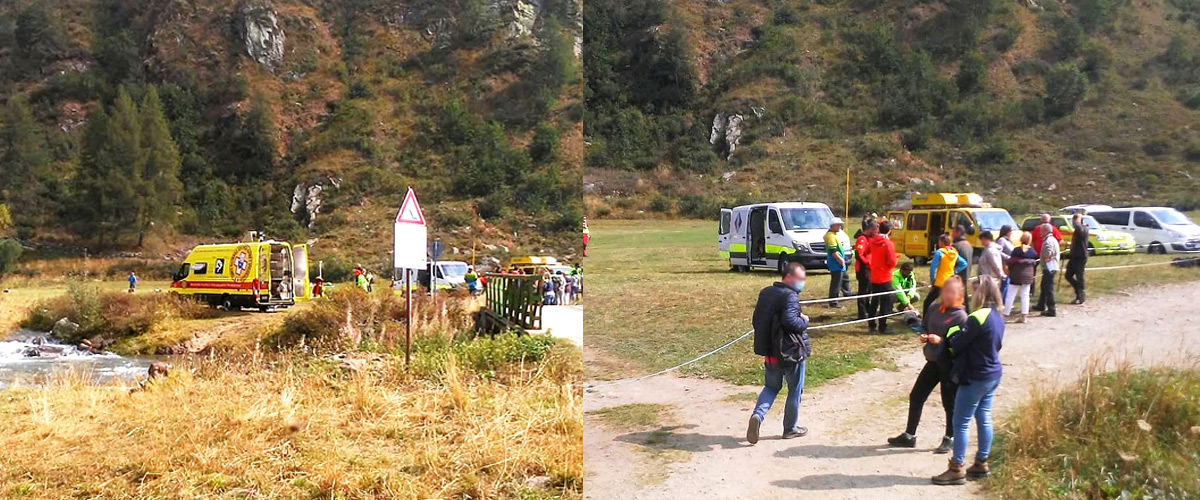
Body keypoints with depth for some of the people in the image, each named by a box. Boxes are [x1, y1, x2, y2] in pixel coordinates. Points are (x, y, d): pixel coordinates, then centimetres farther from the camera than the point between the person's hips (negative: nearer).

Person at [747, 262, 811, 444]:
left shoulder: (765, 293, 7)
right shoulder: (790, 296, -18)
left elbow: (756, 320, 12)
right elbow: (790, 321, -30)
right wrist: (804, 321, -11)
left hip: (770, 352, 7)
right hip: (792, 353, -7)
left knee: (771, 387, 18)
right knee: (795, 391, 11)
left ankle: (758, 415, -6)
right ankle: (790, 428, 22)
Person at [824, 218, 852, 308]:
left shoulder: (834, 234, 16)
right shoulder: (831, 236, -19)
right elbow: (833, 251, -26)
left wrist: (842, 260, 21)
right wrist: (840, 260, -22)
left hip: (839, 262, 11)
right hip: (836, 263, -11)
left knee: (845, 277, 26)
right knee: (836, 282, -8)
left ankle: (847, 294, 43)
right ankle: (833, 302, -5)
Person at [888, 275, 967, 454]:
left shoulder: (960, 316, -14)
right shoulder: (934, 308, 3)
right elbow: (924, 326, 17)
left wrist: (941, 340, -28)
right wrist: (924, 336, -3)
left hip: (950, 365, -7)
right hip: (933, 361, 7)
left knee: (949, 402, 6)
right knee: (916, 396, 10)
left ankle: (949, 439, 24)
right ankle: (909, 436, 23)